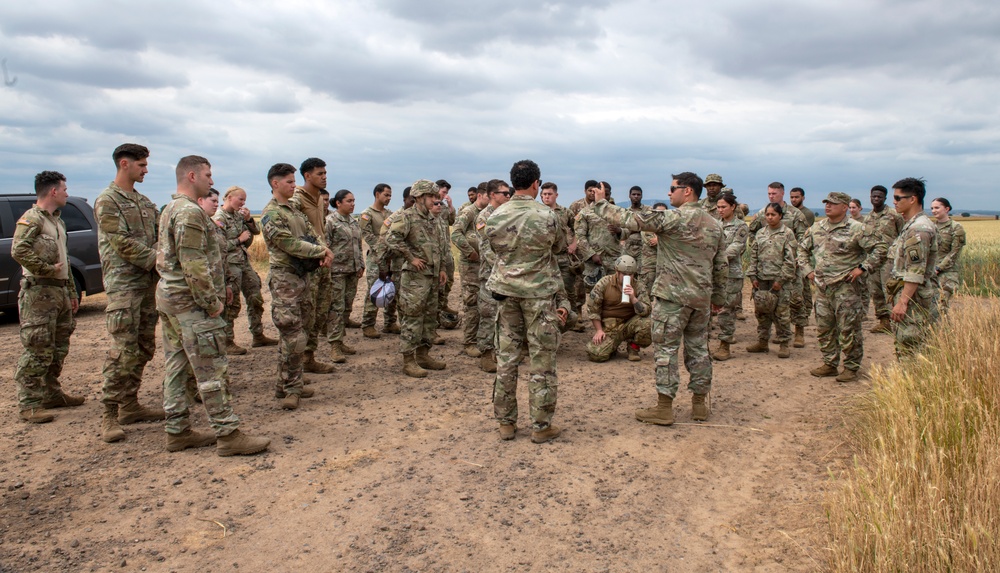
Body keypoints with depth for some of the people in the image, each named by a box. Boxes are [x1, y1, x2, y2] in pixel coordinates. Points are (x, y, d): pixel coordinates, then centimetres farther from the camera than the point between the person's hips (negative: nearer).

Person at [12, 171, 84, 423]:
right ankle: (28, 404, -2)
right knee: (38, 350, -8)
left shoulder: (58, 222, 20)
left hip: (60, 293, 9)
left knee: (58, 349, 14)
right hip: (39, 293, -9)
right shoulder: (31, 218, -8)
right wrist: (48, 269, -17)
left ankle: (51, 394, 25)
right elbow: (18, 250, -24)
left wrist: (72, 292, 22)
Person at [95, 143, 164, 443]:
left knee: (144, 349, 11)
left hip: (148, 283, 8)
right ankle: (109, 415, -3)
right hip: (123, 285, -8)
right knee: (123, 351, -10)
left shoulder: (144, 202, 17)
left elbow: (159, 236, 12)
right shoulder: (107, 201, -6)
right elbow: (122, 243, -15)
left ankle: (130, 405, 21)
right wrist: (156, 259, -16)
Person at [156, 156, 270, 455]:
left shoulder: (170, 210, 17)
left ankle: (178, 431, 20)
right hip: (190, 301, -11)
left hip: (167, 296, 11)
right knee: (212, 369, -7)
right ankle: (228, 434, -3)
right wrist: (213, 303, -16)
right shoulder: (191, 211, -16)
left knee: (176, 366, 13)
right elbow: (194, 265, -23)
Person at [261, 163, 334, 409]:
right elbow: (291, 245, -20)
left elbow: (312, 233, 11)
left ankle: (289, 384, 22)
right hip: (285, 280, -9)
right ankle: (290, 388, 1)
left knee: (299, 334, 13)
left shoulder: (294, 209, 16)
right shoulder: (271, 214, -12)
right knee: (294, 338, -9)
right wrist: (321, 251, -12)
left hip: (302, 276, 9)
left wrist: (324, 250, -10)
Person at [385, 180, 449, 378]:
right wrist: (411, 257, -19)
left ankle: (423, 354, 24)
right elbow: (391, 238, -23)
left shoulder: (433, 219, 15)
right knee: (412, 318, -5)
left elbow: (440, 246, 22)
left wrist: (442, 269, 15)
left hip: (433, 276, 8)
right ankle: (408, 361, 1)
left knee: (430, 317, 13)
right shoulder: (408, 217, -11)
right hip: (415, 276, -8)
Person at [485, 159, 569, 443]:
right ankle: (541, 426, 11)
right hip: (539, 294, -4)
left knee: (506, 357, 11)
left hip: (505, 292, 4)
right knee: (542, 361, 5)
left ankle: (506, 422, 18)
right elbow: (559, 247, 5)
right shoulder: (547, 216, -11)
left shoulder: (495, 217, -2)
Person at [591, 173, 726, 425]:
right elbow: (721, 265, 14)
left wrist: (601, 204, -3)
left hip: (673, 295, -7)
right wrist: (718, 297, 22)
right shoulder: (714, 224, 10)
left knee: (666, 349, 0)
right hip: (702, 298, 7)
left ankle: (664, 408, 3)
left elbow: (631, 220, -15)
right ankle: (700, 404, 21)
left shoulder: (673, 218, -13)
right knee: (698, 348, 14)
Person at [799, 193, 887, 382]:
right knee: (824, 328, 12)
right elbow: (803, 249, 23)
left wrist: (862, 268, -15)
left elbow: (880, 248, -12)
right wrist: (808, 270, 12)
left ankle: (851, 368, 10)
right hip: (822, 287, 7)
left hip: (846, 287, -6)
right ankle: (829, 364, 25)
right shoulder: (816, 228, 10)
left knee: (848, 329, -1)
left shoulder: (857, 229, -10)